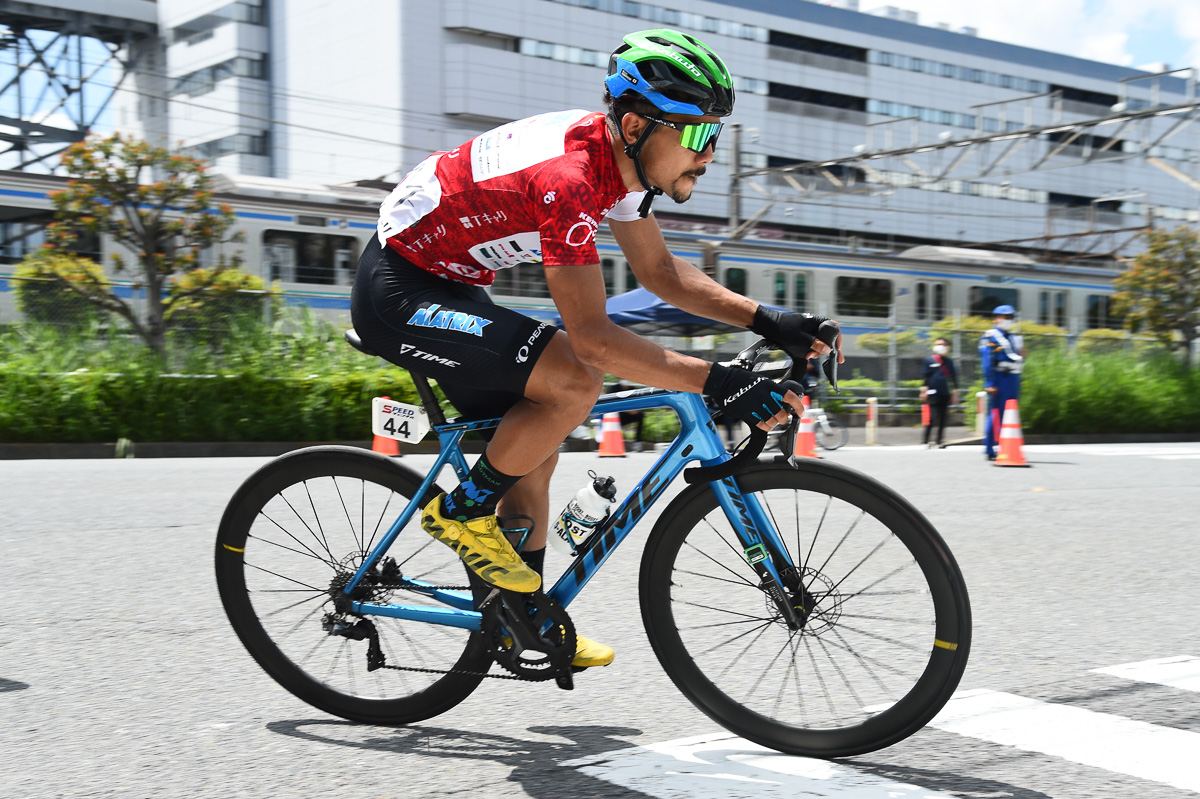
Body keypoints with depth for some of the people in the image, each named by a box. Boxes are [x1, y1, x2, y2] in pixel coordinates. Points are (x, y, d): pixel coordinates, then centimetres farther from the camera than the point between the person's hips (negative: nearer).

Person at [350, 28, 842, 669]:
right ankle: (462, 510, -3)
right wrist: (719, 382, -31)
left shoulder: (620, 159, -1)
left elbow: (661, 273, 9)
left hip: (444, 288, 10)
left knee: (533, 455, 9)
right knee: (575, 383, -24)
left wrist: (767, 321, -3)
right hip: (399, 292, -10)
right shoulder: (568, 177, -30)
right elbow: (592, 338, -31)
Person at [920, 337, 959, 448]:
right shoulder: (929, 360, 2)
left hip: (945, 394, 3)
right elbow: (924, 376, 2)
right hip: (933, 394, -3)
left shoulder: (949, 362, 9)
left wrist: (955, 393, 13)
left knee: (942, 419, 7)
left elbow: (954, 378, 15)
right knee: (932, 418, -11)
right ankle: (926, 441, -4)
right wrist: (924, 390, -5)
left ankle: (940, 441, 15)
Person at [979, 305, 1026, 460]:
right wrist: (989, 384, -19)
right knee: (995, 414, -7)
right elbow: (987, 362, -12)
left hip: (1013, 379, 8)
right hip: (999, 379, -8)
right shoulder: (990, 337, -4)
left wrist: (1022, 356, 2)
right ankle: (989, 450, -3)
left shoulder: (1014, 338, 20)